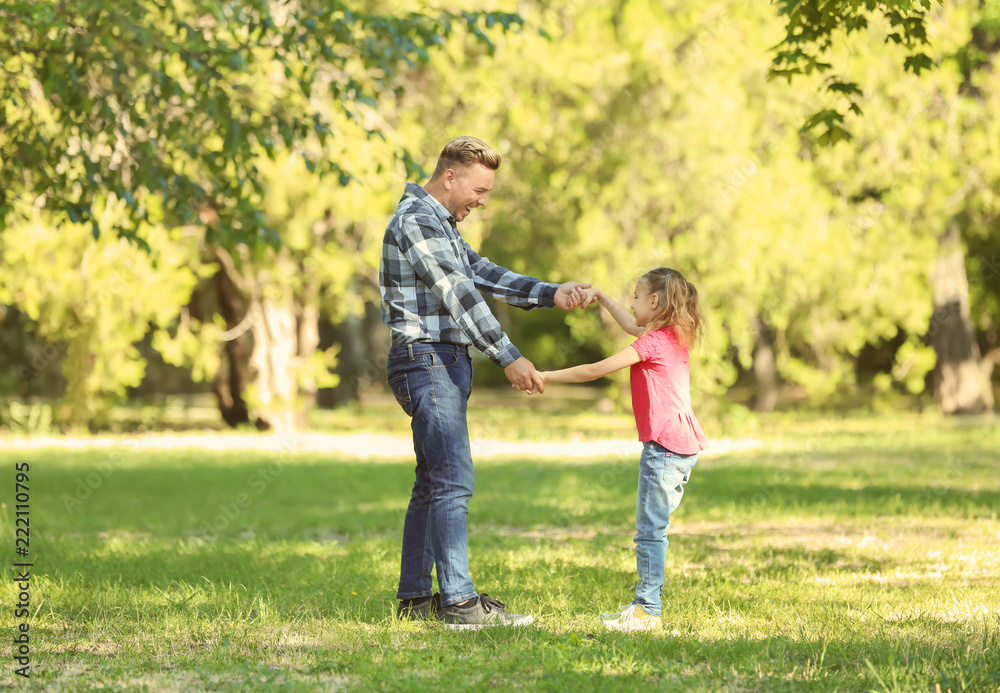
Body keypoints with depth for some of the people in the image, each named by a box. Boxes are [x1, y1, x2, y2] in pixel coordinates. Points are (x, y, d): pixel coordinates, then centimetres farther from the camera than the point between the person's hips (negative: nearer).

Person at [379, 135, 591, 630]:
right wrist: (509, 358, -23)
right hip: (426, 361, -11)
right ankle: (459, 602, -18)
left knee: (432, 484, 11)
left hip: (444, 366, 11)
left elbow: (483, 275, 14)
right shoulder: (417, 220, -13)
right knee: (453, 481, -15)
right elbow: (458, 296, -20)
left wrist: (552, 294, 2)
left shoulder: (441, 225, 21)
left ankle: (415, 597, 14)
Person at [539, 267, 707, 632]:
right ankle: (646, 602, 17)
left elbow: (595, 371, -11)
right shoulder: (673, 338, 14)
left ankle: (648, 611, -6)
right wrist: (601, 296, 39)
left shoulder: (651, 343, -12)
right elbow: (633, 326, 35)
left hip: (663, 445, -9)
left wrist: (546, 376, -4)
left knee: (650, 530, -7)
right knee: (653, 528, 14)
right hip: (685, 446, 9)